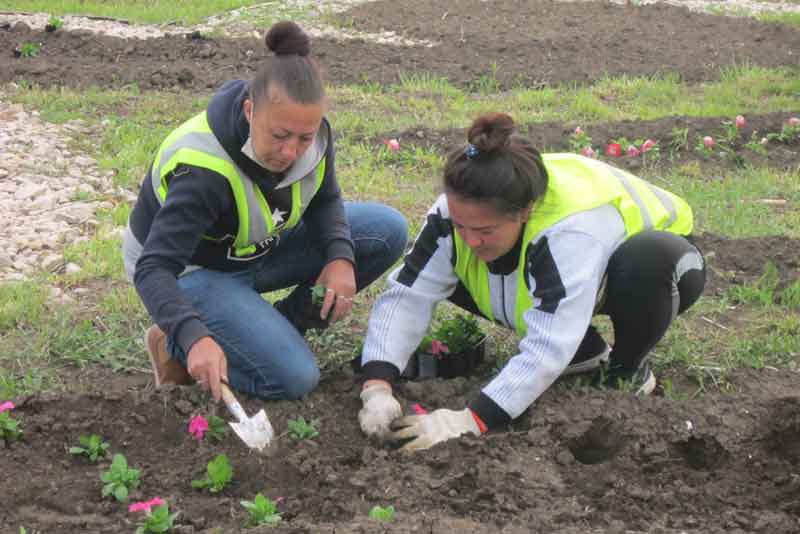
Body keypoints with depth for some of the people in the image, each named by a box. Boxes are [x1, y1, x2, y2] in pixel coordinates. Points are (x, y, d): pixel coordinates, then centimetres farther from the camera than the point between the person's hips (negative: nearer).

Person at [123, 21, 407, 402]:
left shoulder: (310, 132, -17)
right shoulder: (202, 170, -37)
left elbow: (325, 201, 2)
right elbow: (154, 269, -39)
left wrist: (340, 256, -19)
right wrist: (195, 338, -55)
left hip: (259, 248, 7)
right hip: (192, 269, -7)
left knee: (387, 231, -8)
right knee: (295, 377, -24)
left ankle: (277, 331, 2)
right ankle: (175, 347, -1)